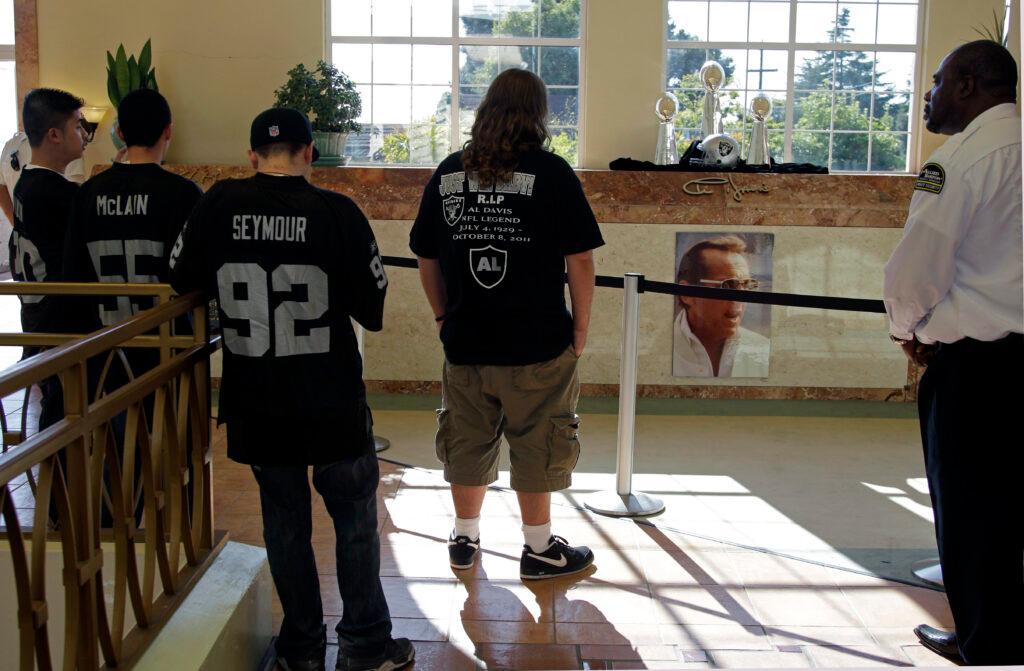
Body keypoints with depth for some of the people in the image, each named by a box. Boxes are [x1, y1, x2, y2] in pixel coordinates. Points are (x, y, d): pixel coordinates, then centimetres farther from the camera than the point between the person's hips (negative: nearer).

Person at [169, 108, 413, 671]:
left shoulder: (219, 205, -6)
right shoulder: (337, 212, -12)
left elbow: (181, 279, 6)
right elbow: (373, 311, -7)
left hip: (256, 406, 3)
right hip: (332, 403, -2)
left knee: (284, 519, 16)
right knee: (355, 518, 12)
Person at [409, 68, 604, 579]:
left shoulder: (448, 172, 4)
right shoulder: (551, 172, -8)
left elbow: (426, 260, 8)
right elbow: (579, 258, -9)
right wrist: (581, 325, 1)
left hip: (464, 338, 4)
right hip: (537, 342, -4)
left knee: (467, 439, 16)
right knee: (536, 443, 9)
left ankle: (464, 539, 31)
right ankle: (539, 548, 21)